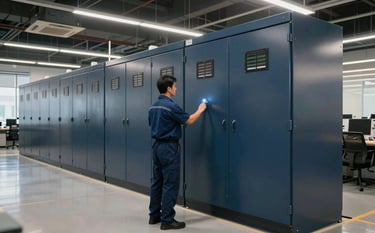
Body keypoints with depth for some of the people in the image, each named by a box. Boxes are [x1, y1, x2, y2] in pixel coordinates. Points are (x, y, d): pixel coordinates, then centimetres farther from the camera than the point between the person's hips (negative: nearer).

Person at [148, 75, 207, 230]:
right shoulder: (171, 106, -17)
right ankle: (167, 220, 2)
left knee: (157, 182, 13)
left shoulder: (153, 107, 9)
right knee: (170, 185, -3)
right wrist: (200, 110, 9)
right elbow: (189, 120, -8)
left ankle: (154, 215, 21)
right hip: (169, 147, -9)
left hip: (157, 146, 9)